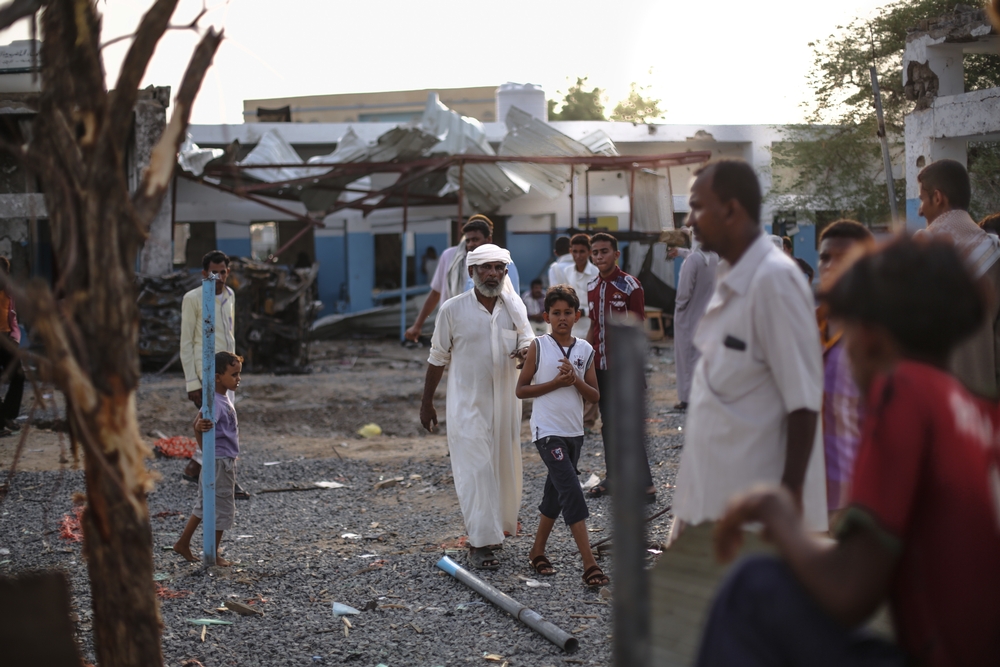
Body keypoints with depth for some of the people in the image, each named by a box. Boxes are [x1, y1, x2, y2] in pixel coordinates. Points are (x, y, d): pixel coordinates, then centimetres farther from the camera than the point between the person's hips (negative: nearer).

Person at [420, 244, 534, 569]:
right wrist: (427, 402, 4)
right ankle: (480, 543, -8)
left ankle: (494, 525, 32)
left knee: (503, 466, 12)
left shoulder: (514, 307, 4)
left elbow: (528, 341, 8)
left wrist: (525, 351, -18)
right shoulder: (453, 309, -5)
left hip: (505, 403, 4)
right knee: (475, 469, -9)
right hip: (467, 404, -4)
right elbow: (438, 358, 1)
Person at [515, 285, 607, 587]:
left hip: (574, 432, 5)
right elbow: (521, 389, -5)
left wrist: (576, 380, -14)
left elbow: (595, 396, 5)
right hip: (548, 431, -5)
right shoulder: (538, 347, -5)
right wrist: (556, 383, -15)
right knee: (572, 494, -14)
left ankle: (537, 552, 31)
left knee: (555, 494, 15)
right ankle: (589, 565, -18)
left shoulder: (585, 350, 5)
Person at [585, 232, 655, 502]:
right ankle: (612, 478, 20)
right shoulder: (592, 287, 9)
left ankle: (644, 483, -2)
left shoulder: (630, 285, -8)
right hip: (600, 366, 6)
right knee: (608, 425, 12)